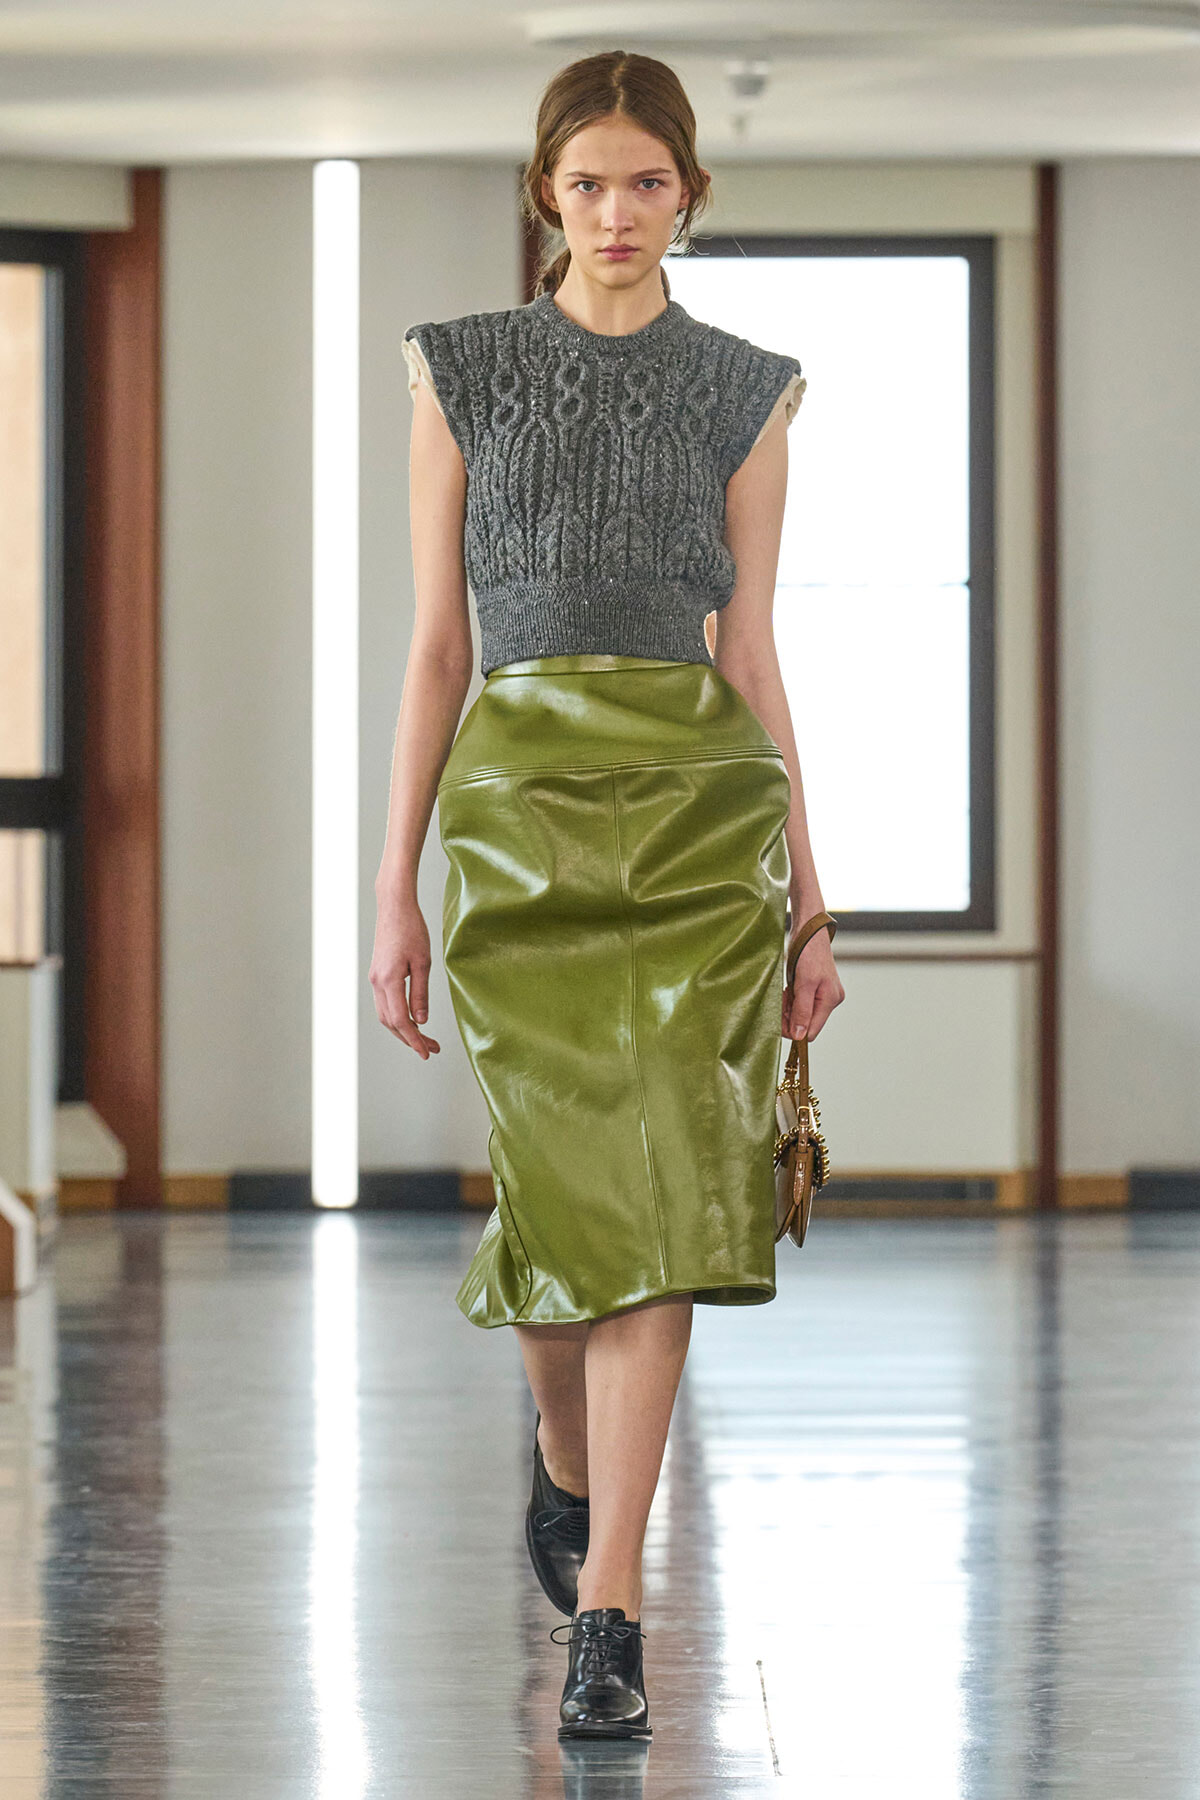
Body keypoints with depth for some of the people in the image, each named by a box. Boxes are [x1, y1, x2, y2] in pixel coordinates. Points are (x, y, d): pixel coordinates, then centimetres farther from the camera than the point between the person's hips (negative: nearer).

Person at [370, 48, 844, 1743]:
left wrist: (809, 897, 5)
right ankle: (566, 1462, 34)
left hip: (697, 801, 0)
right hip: (518, 803, 0)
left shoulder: (746, 390, 8)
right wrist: (396, 886, 2)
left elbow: (753, 652, 8)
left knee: (656, 1191, -9)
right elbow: (437, 643, 6)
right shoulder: (465, 371, 7)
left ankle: (607, 1608, -7)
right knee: (572, 1187, 0)